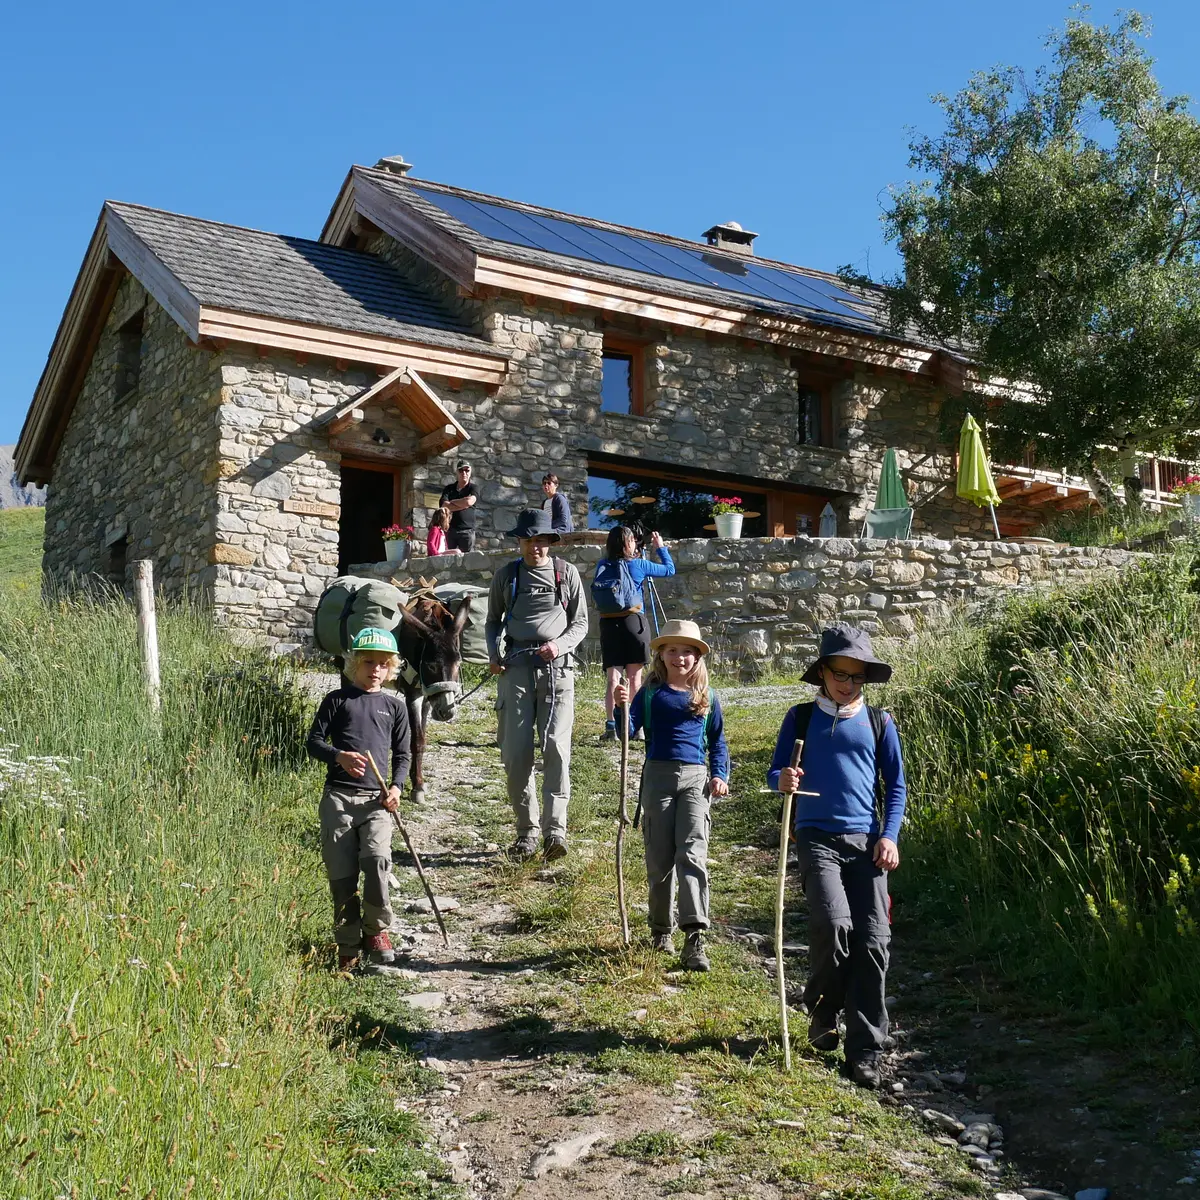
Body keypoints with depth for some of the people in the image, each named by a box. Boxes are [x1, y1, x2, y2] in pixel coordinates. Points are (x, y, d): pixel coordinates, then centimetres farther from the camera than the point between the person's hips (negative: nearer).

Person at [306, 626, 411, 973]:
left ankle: (376, 929, -2)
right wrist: (338, 756, -13)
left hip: (376, 799, 0)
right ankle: (348, 946, 11)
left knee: (377, 859, -22)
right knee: (341, 872, -2)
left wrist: (396, 786, -1)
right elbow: (314, 741, 7)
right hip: (338, 796, 0)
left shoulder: (394, 706, 15)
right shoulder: (337, 700, 10)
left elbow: (403, 754, 17)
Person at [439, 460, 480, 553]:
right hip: (450, 530, 3)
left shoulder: (473, 488, 7)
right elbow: (444, 506, -2)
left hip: (467, 530, -2)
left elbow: (469, 501, -13)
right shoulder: (448, 488, 15)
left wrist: (452, 502, 1)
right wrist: (463, 505, -7)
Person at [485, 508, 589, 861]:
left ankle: (554, 829, -13)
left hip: (556, 668, -1)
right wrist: (493, 653, 2)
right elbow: (493, 620, 20)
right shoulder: (506, 575, 12)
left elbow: (581, 622, 12)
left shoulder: (566, 573, 9)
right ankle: (527, 830, 10)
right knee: (514, 753, -1)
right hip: (516, 668, 2)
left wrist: (560, 644, -8)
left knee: (556, 747, -13)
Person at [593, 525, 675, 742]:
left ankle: (611, 726, -9)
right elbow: (669, 569, 8)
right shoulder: (637, 565, -3)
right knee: (635, 678, 5)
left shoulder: (602, 566, 4)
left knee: (613, 678, 2)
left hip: (608, 624, 2)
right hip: (633, 623, -2)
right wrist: (661, 547, 22)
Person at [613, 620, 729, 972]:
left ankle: (694, 937, -19)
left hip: (695, 778, 0)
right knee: (659, 860, 5)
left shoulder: (707, 697, 10)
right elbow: (628, 732, -5)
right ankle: (661, 931, 21)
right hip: (658, 775, 0)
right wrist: (622, 707, -23)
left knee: (692, 854, -14)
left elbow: (717, 741, 17)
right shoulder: (650, 694, 5)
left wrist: (720, 775, 3)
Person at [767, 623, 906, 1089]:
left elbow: (896, 785, 14)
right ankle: (822, 1012, 9)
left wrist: (889, 836, 1)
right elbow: (774, 772, 7)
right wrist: (783, 779, -17)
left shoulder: (878, 722, 12)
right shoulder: (801, 718, 8)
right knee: (833, 925, -20)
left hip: (866, 840, 2)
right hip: (817, 837, -2)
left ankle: (865, 1049, 3)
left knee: (873, 939, -6)